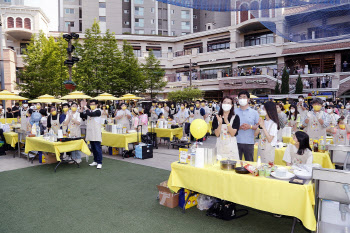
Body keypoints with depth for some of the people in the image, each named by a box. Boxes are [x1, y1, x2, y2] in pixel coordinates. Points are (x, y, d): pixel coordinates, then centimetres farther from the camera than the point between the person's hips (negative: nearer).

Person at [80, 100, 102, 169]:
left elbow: (90, 114, -23)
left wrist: (85, 107, -11)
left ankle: (99, 163, -2)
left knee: (98, 148, -6)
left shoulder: (98, 111, -7)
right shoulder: (89, 111, 15)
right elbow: (82, 116, 9)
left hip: (96, 133, -7)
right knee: (93, 148, 13)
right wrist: (82, 108, -1)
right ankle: (95, 161, 23)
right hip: (90, 133, 7)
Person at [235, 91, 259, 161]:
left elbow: (258, 126, 2)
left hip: (249, 142, 0)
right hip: (236, 142, 1)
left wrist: (250, 126, -15)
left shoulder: (254, 112, 6)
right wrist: (239, 127, -14)